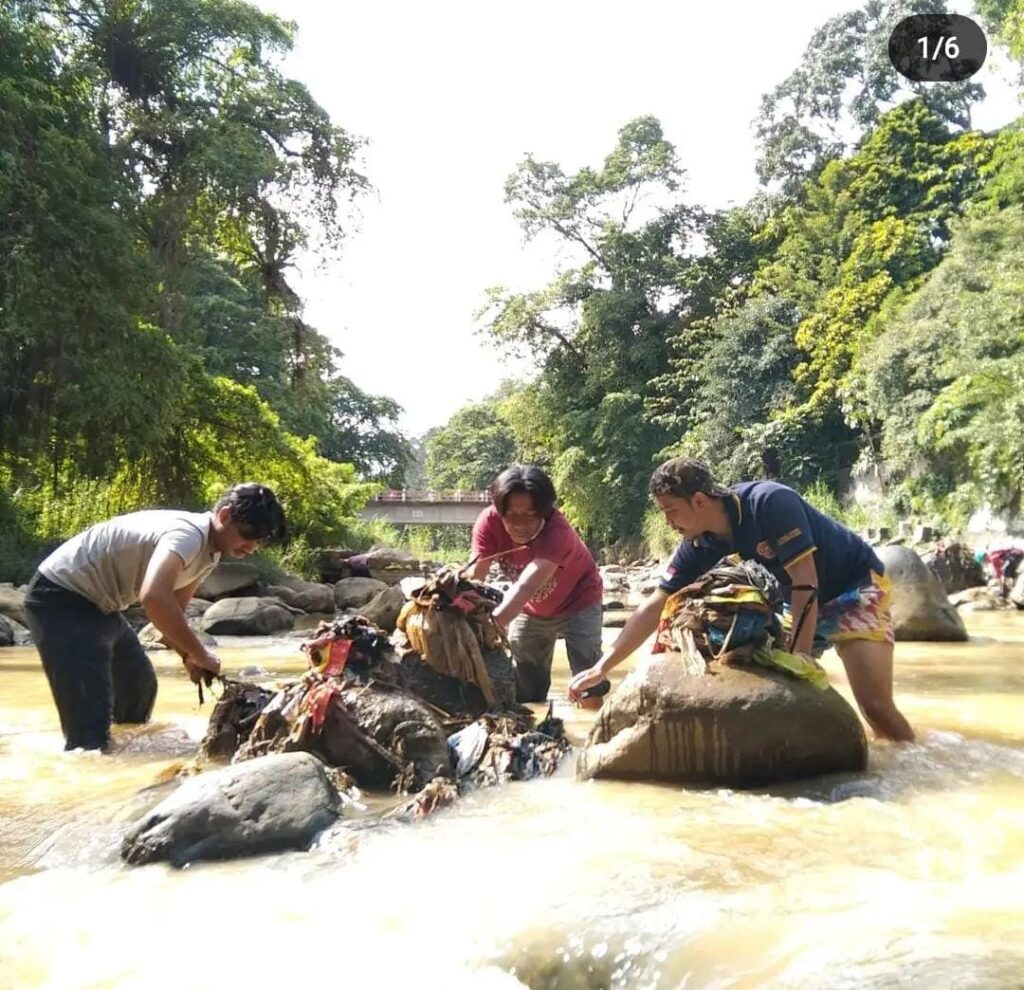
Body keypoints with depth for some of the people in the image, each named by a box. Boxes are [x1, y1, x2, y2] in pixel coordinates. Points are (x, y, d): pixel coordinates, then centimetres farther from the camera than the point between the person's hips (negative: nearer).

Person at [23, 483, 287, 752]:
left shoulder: (209, 551, 4)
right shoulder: (189, 534, -29)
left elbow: (169, 608, 10)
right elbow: (154, 598, -46)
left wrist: (189, 655, -8)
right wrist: (200, 654, -35)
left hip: (97, 604, 11)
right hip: (61, 598, -11)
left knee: (140, 685, 23)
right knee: (90, 725, -18)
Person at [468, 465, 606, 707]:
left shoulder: (557, 530, -39)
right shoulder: (489, 522, -27)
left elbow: (525, 586, -52)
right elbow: (474, 576, -35)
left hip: (578, 602, -4)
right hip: (531, 610, 4)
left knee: (586, 685, -12)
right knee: (524, 690, 8)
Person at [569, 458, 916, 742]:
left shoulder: (770, 503, -30)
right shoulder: (699, 546, -11)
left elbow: (806, 581, -29)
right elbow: (654, 607, -8)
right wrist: (601, 667, -13)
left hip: (854, 585, -6)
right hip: (795, 602, 7)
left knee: (875, 704, -17)